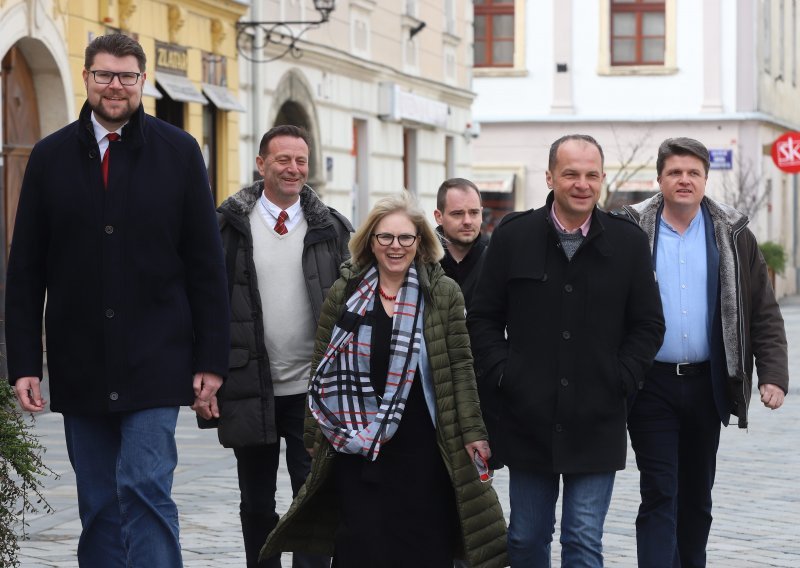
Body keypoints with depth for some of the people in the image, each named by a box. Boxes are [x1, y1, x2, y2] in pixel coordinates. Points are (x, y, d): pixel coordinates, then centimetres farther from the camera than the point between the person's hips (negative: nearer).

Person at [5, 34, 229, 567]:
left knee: (146, 489, -10)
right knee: (99, 506, 8)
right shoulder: (51, 157, 6)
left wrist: (211, 361, -3)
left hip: (155, 362, -2)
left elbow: (206, 264, 1)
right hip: (79, 365, 3)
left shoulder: (179, 152, 1)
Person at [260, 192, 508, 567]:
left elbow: (460, 368, 1)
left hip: (422, 449, -1)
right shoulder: (344, 294, 5)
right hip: (358, 448, 1)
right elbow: (323, 369, 8)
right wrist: (315, 436, 7)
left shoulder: (444, 294, 1)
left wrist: (472, 433, -4)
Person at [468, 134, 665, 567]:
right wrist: (501, 373, -4)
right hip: (527, 418, 1)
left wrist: (621, 379, -3)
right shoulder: (513, 235, 2)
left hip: (597, 424, -1)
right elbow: (483, 317, 6)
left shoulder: (628, 243, 2)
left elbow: (648, 325, 7)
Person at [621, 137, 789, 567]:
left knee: (697, 494, 13)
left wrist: (773, 374, -4)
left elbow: (764, 312, 6)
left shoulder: (732, 236, 5)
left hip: (706, 383, 3)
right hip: (651, 383, -3)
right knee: (659, 493, -6)